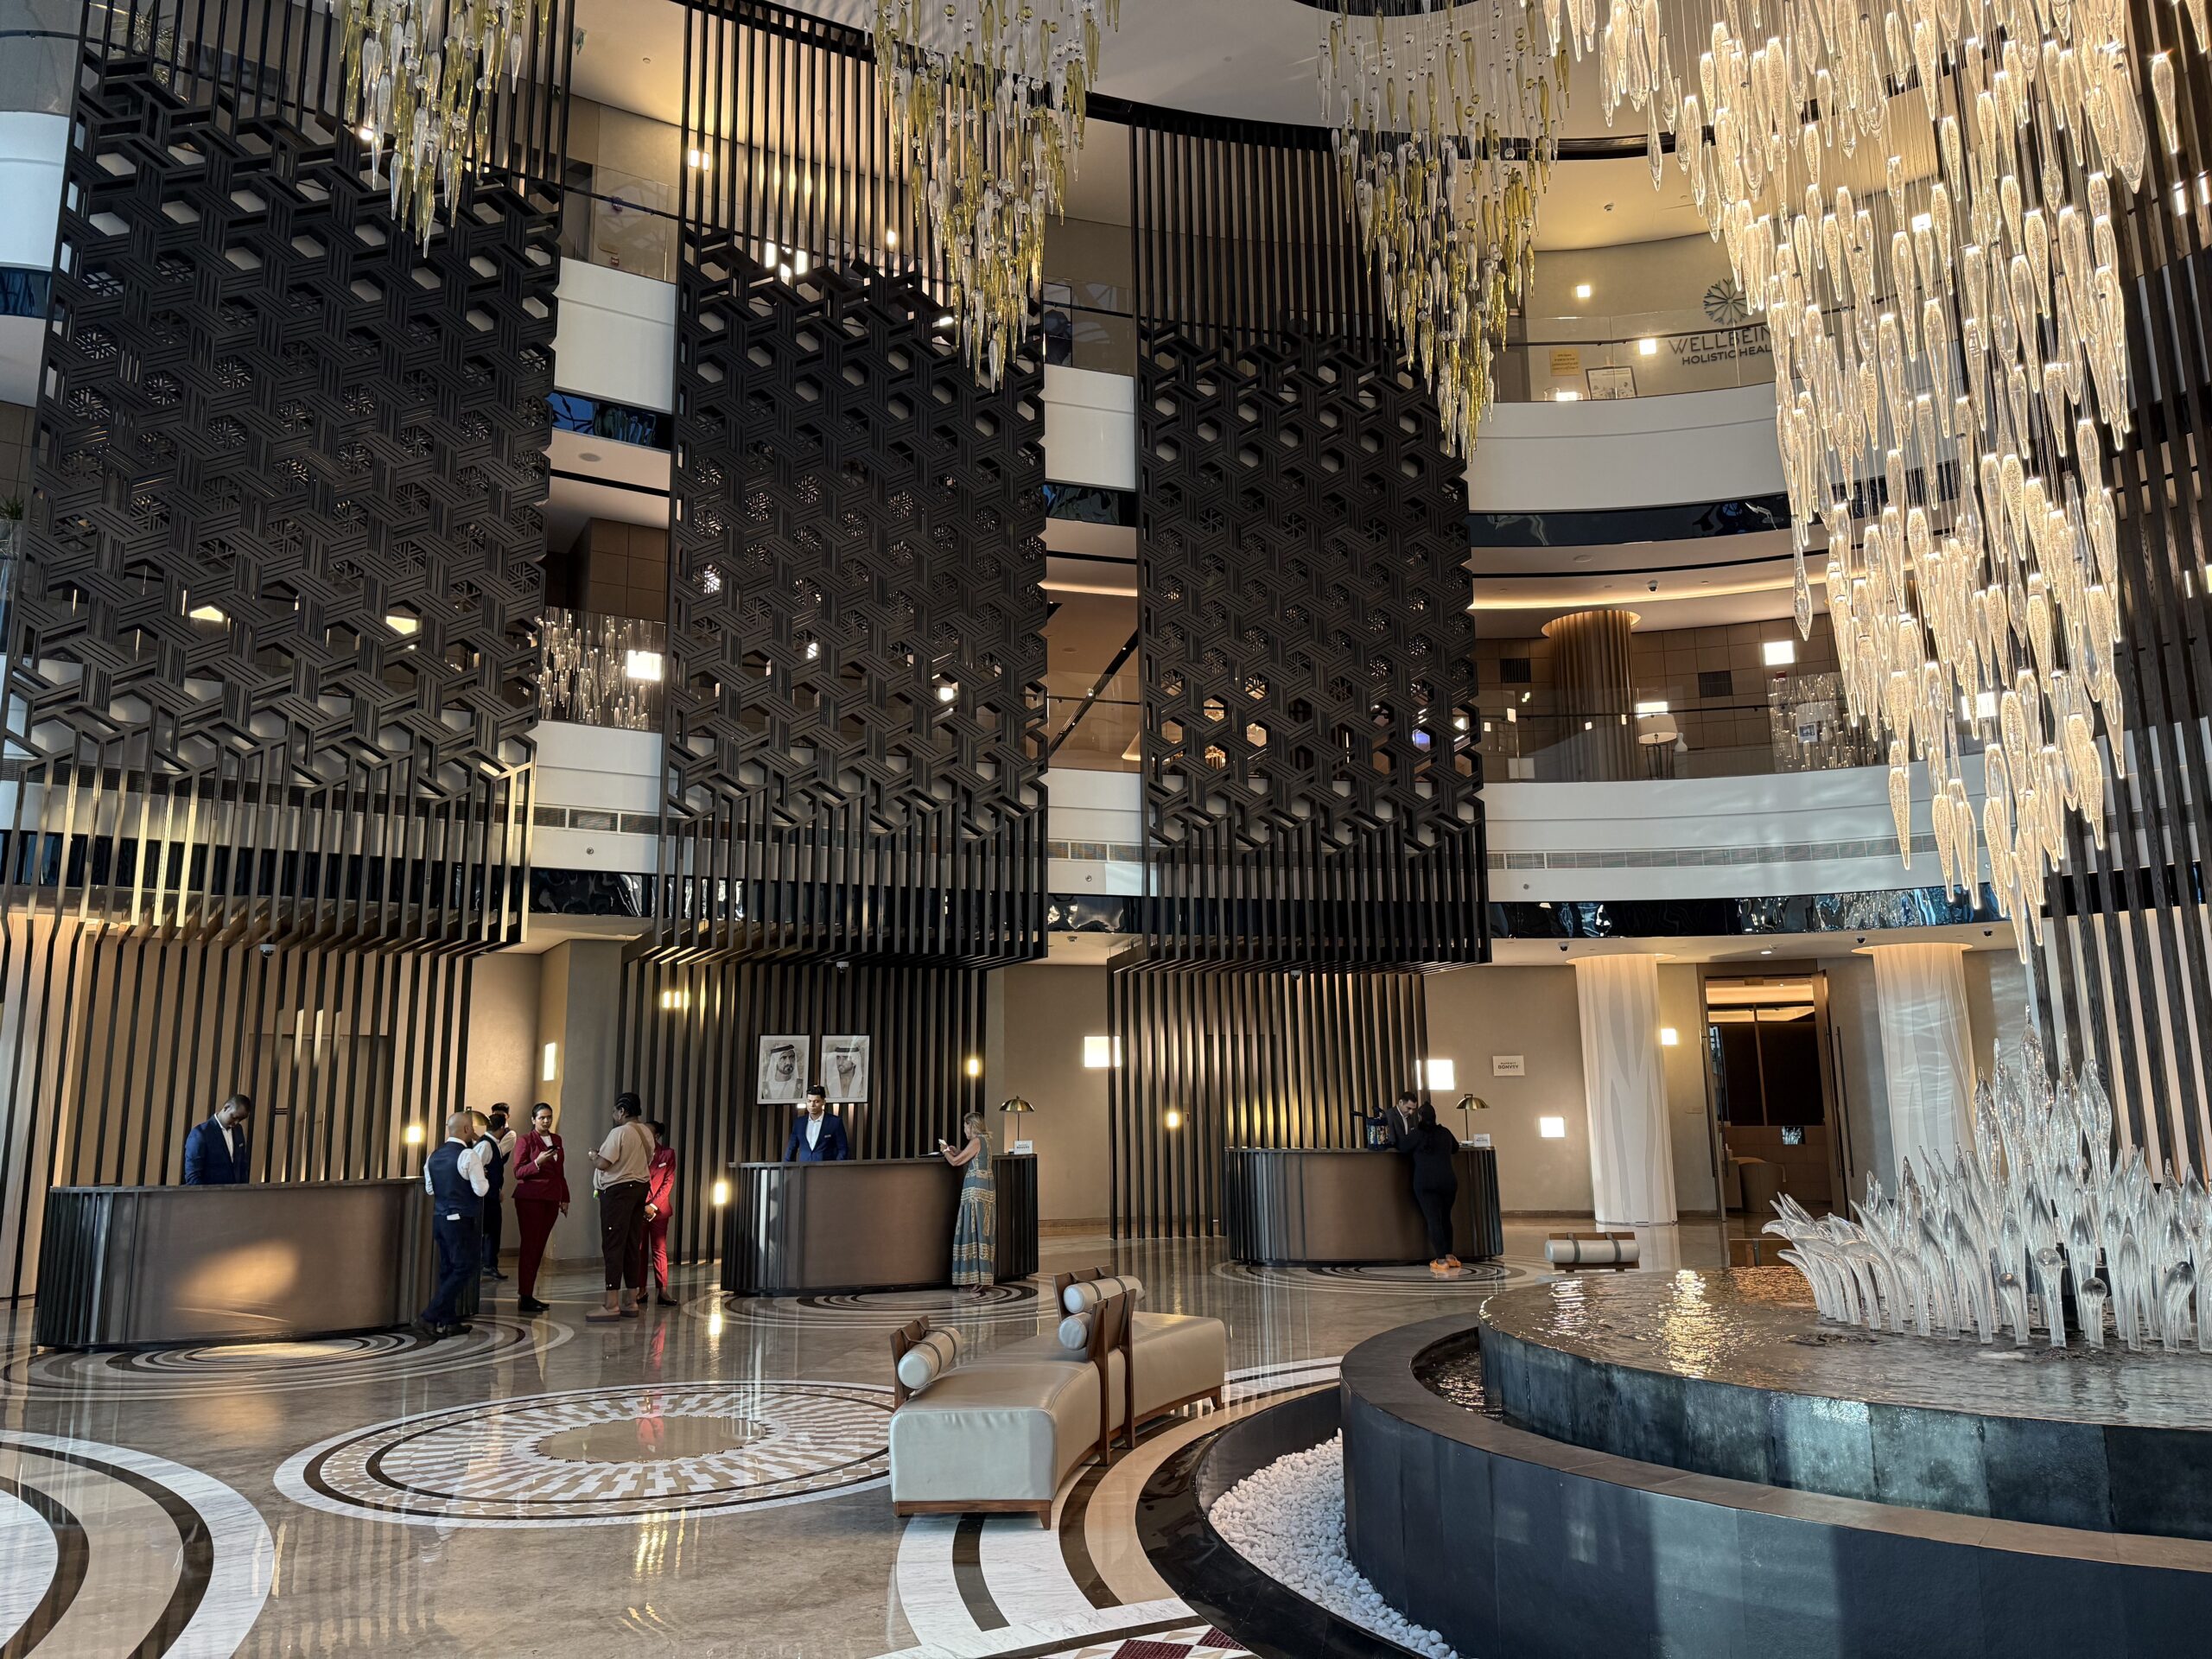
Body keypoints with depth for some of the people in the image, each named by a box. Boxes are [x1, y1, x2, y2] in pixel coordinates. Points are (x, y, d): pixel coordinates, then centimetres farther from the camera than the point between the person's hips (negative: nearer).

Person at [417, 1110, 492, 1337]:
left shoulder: (434, 1156, 8)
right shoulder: (469, 1155, -15)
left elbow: (430, 1189, 16)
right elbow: (481, 1190, -16)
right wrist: (485, 1180, 4)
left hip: (440, 1218, 8)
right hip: (462, 1221, -8)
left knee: (448, 1269, 14)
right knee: (464, 1269, 0)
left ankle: (449, 1321, 17)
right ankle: (429, 1317, -6)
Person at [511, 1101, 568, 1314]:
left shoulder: (556, 1140, 16)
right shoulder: (525, 1141, -2)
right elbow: (518, 1172, -8)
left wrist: (565, 1198, 18)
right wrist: (537, 1162, -23)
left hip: (551, 1199, 6)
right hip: (530, 1198, -6)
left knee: (539, 1247, 7)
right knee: (530, 1246, -7)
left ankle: (529, 1295, 12)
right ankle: (525, 1297, -5)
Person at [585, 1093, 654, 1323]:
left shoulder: (619, 1132, -15)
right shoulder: (646, 1133, 11)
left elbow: (603, 1164, -19)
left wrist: (594, 1156, 1)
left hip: (618, 1191, -8)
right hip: (640, 1187, 8)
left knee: (613, 1246, -7)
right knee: (633, 1246, 11)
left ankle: (611, 1304, -8)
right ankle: (631, 1301, 16)